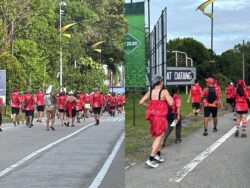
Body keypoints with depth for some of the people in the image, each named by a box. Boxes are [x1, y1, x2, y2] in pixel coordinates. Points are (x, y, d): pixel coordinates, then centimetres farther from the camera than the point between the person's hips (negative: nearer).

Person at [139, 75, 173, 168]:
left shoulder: (150, 92, 5)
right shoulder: (164, 92, -10)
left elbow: (141, 102, 1)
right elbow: (171, 103, -14)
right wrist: (170, 97, 5)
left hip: (152, 115, 7)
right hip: (160, 116, -7)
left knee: (162, 134, 24)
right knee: (159, 137, -3)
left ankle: (157, 154, 22)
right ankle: (151, 159, -9)